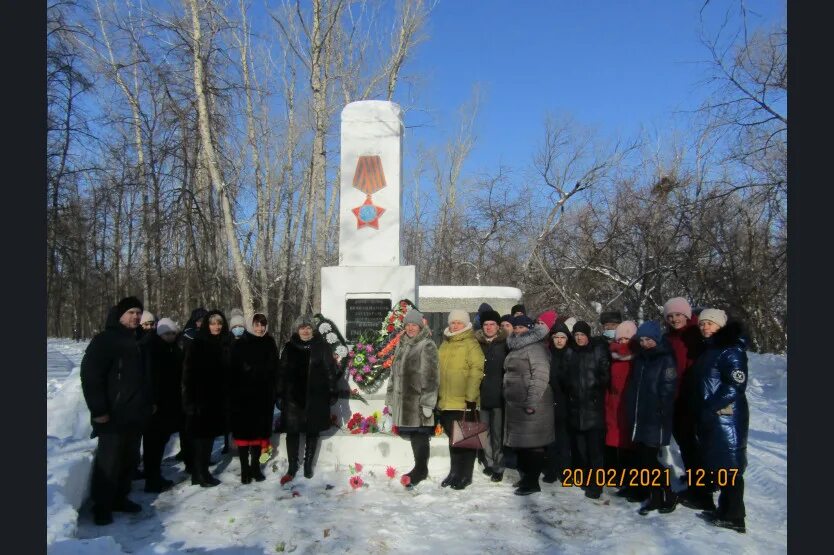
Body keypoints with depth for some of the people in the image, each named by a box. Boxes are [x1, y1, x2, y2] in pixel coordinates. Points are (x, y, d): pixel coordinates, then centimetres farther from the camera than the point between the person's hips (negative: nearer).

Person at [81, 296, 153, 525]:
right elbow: (90, 376, -16)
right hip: (114, 415, -8)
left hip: (135, 414, 8)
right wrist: (98, 410, -20)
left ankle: (119, 498, 25)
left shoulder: (138, 341, 17)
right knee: (109, 461, -3)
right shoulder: (104, 340, -9)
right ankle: (102, 506, 8)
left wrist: (149, 402, 19)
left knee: (129, 459, 13)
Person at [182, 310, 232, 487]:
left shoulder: (226, 344, 7)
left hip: (217, 397, 5)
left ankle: (199, 473, 19)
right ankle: (202, 474, 6)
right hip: (200, 397, -5)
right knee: (201, 435, -2)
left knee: (209, 434, 9)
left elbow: (228, 371, 9)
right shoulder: (198, 344, -6)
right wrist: (190, 398, -14)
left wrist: (228, 396, 4)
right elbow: (188, 372, -9)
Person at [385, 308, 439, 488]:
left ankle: (420, 469, 12)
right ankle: (420, 469, 22)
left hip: (418, 401, -7)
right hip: (402, 400, 7)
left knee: (419, 435, -1)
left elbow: (431, 377, -12)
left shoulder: (427, 346, -7)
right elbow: (394, 373, 20)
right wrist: (391, 399, 18)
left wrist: (428, 403, -17)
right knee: (412, 434, 11)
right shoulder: (401, 345, 16)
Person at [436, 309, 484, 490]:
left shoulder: (471, 344, -9)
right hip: (446, 401, 7)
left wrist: (471, 398, -19)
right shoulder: (445, 345, 14)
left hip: (464, 402, -7)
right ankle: (454, 472, 28)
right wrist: (437, 396, 16)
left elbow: (476, 372, -15)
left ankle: (466, 475, 15)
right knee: (453, 438, 16)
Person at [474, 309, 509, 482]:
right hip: (482, 396, 3)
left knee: (498, 433, 2)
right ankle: (488, 464, 20)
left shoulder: (505, 344, 1)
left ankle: (498, 467, 10)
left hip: (498, 396, -3)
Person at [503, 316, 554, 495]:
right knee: (519, 443, 15)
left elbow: (541, 376, -19)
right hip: (515, 404, 9)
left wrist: (532, 401, -23)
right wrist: (509, 398, 19)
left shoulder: (535, 347, -11)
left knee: (533, 443, -3)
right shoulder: (515, 348, 18)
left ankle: (532, 482, 6)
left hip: (531, 404, -9)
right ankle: (525, 477, 27)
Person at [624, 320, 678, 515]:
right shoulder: (640, 359, 14)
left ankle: (668, 497, 16)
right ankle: (654, 497, 22)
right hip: (640, 419, 7)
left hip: (656, 420, -7)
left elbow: (668, 390, -12)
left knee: (654, 459, -3)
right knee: (643, 459, 9)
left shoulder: (666, 359, -7)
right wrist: (632, 411, 11)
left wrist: (661, 415, -15)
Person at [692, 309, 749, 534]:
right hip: (710, 418, 9)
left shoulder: (731, 350, -12)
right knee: (717, 463, 13)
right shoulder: (709, 349, 15)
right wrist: (702, 413, 13)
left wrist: (710, 408, -18)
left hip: (727, 417, -9)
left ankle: (733, 517, 4)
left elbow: (736, 386, -20)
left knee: (729, 464, -3)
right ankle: (726, 511, 22)